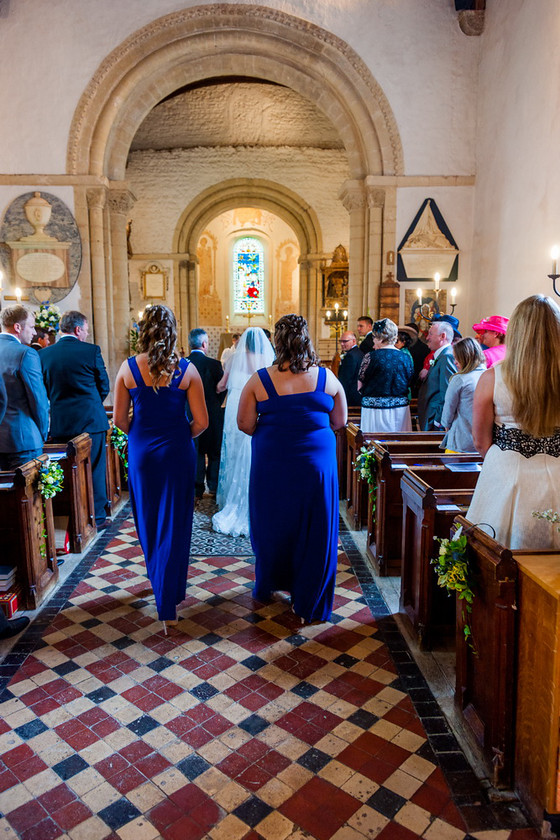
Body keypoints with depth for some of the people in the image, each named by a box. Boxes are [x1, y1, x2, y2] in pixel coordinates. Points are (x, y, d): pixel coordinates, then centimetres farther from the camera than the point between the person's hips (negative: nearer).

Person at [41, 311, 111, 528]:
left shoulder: (44, 354, 1)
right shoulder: (91, 351, -8)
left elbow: (45, 389, 9)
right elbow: (104, 386, 0)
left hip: (59, 423, 3)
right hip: (91, 420, -3)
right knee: (94, 469, 7)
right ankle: (97, 517, 14)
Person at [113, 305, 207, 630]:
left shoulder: (128, 368, -5)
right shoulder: (187, 370, -9)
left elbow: (119, 418, 0)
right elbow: (201, 422, -8)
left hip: (141, 452, 2)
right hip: (178, 451, -2)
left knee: (149, 521, 20)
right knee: (175, 525, 8)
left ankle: (159, 582, 42)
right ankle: (169, 604, 11)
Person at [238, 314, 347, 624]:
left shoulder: (259, 380, -8)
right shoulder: (327, 378, -5)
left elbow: (244, 423, -5)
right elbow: (339, 421, 4)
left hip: (271, 464, 1)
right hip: (316, 465, 0)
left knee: (272, 527, 19)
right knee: (314, 532, 12)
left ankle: (266, 587, 42)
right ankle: (309, 605, 25)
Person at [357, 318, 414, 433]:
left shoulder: (371, 357, -9)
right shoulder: (406, 358, 2)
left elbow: (360, 387, -3)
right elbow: (408, 384, 11)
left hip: (375, 410, -4)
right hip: (401, 410, 4)